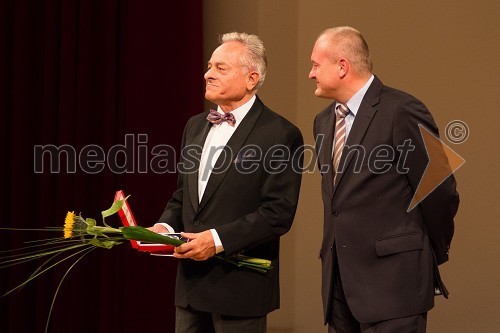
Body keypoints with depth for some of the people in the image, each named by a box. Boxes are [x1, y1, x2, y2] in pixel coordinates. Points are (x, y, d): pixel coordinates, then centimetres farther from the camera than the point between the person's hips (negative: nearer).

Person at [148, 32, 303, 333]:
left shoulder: (280, 134, -9)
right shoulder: (196, 126, 14)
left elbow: (278, 213, -15)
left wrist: (218, 239, -21)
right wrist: (166, 227, 1)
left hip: (239, 285, -6)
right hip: (191, 282, 7)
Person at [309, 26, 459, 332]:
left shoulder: (402, 111, -11)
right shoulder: (324, 121, 15)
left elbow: (439, 192, -7)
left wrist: (432, 257, 4)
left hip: (392, 279, -7)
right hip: (339, 280, 8)